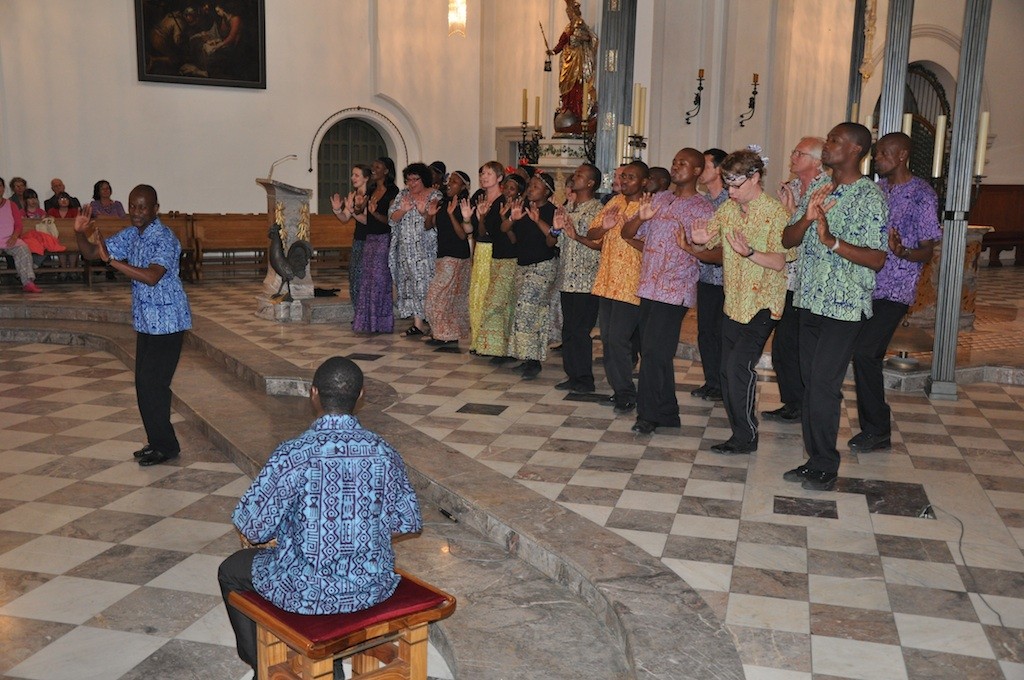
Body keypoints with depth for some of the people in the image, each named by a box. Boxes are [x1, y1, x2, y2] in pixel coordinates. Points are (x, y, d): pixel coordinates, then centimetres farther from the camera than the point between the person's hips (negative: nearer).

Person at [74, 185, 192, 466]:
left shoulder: (165, 239, -18)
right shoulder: (130, 235, 7)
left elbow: (151, 277, -32)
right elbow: (91, 253, 10)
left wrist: (111, 259, -34)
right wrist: (80, 232, -10)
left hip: (167, 321, -8)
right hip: (145, 320, 8)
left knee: (153, 384, -6)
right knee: (144, 384, 12)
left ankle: (166, 446, 7)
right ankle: (157, 442, 24)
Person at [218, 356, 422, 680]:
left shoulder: (291, 455, -22)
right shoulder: (385, 453, -9)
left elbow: (252, 530, -15)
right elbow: (408, 525, 1)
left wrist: (283, 523, 6)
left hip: (307, 591, -4)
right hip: (373, 586, 4)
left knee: (230, 571, 25)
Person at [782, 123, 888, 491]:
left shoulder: (870, 196, -9)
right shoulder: (820, 191, 12)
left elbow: (877, 259, -15)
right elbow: (787, 240, 7)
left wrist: (832, 240, -24)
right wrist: (807, 218, -12)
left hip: (844, 307, -7)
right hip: (810, 300, 7)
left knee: (824, 385, -7)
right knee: (810, 382, 10)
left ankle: (826, 467, 6)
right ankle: (815, 459, 20)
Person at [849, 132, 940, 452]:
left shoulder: (921, 195, -8)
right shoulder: (877, 189, 13)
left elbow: (927, 251, -9)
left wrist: (903, 252, -29)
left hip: (894, 292, -7)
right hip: (866, 287, 7)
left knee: (864, 353, -16)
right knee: (865, 357, 7)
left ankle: (878, 431, -2)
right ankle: (872, 428, 19)